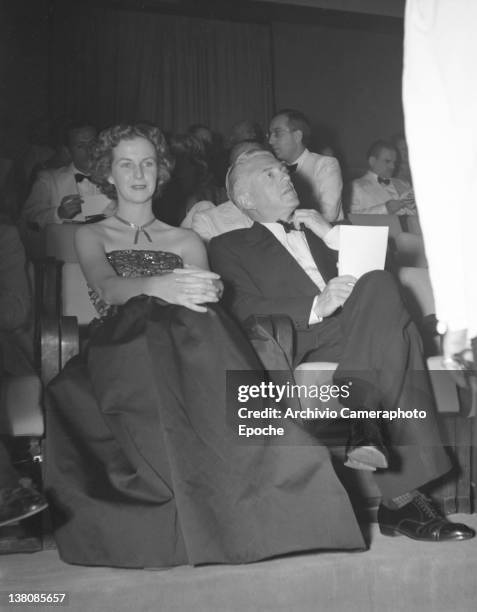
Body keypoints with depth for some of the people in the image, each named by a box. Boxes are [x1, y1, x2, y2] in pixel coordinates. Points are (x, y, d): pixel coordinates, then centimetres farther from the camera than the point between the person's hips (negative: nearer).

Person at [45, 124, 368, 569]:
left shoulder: (187, 241, 27)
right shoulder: (92, 236, 21)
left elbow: (208, 297, 11)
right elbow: (107, 289, -2)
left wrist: (206, 292, -16)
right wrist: (158, 287, -25)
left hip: (190, 339, 2)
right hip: (124, 344, -1)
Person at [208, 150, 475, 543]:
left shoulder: (319, 233, 34)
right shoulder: (230, 247, 17)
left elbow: (378, 260, 21)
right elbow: (243, 313, -3)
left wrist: (331, 236, 12)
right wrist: (316, 307, -16)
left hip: (352, 336, 5)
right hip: (298, 345, -4)